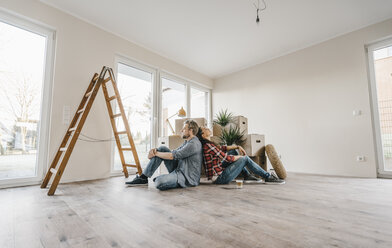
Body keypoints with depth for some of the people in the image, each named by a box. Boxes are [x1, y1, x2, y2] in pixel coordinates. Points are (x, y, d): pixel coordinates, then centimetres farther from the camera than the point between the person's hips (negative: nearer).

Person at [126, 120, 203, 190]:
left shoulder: (194, 144, -19)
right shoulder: (187, 142, 14)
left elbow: (172, 156, -20)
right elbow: (173, 152, 10)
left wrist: (155, 153, -7)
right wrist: (155, 151, -6)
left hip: (188, 178, -9)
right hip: (179, 169, 10)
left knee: (159, 182, -33)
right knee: (162, 149, -1)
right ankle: (143, 178, 1)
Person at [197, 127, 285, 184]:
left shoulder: (207, 144, 10)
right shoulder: (209, 145, -20)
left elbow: (222, 148, 20)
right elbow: (226, 158, -18)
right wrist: (241, 156, -1)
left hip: (219, 174, 10)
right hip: (220, 177, -10)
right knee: (245, 159, -6)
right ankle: (268, 177, 7)